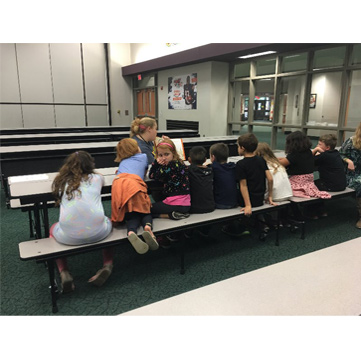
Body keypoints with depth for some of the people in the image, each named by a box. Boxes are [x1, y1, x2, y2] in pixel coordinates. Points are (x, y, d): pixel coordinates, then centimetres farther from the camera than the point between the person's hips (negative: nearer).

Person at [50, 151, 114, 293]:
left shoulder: (61, 182, 12)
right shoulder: (96, 178, 12)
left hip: (69, 237, 0)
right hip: (97, 233, 0)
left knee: (53, 229, 35)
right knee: (108, 222, 35)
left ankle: (64, 273, 16)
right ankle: (107, 265, 17)